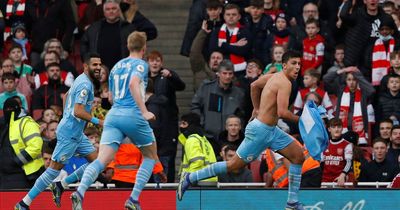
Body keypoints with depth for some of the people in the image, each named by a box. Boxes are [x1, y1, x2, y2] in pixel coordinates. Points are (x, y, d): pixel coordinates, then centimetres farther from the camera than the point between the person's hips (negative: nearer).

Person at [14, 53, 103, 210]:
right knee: (55, 169, -8)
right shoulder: (85, 84, -19)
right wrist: (97, 121, -21)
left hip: (77, 133, 10)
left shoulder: (82, 80, 12)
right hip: (69, 134, -10)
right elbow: (78, 111, -27)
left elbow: (67, 96, 28)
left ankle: (60, 186, 11)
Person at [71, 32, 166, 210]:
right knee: (150, 156, 17)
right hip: (133, 115, -5)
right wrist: (144, 112, -23)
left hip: (113, 115, 5)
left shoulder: (116, 66, 21)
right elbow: (134, 83, -19)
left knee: (102, 160, -9)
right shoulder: (140, 64, 1)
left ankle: (80, 193, -35)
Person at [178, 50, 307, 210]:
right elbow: (282, 112, -29)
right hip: (260, 130, -10)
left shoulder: (275, 77, 10)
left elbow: (254, 85, 25)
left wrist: (258, 109, 31)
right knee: (235, 164, -3)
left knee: (298, 156, 6)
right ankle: (190, 178, 8)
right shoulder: (285, 83, -20)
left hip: (270, 130, 10)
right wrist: (299, 119, -14)